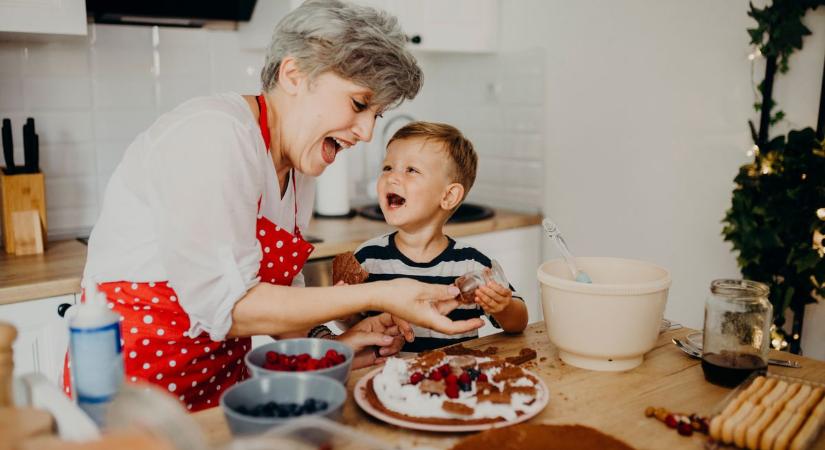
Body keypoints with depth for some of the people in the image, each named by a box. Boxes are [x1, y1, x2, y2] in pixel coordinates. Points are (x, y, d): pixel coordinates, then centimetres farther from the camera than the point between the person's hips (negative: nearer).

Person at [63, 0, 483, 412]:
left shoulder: (298, 167, 6)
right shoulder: (213, 134, -20)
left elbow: (275, 293, 9)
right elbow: (221, 303, -24)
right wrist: (376, 295, -23)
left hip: (224, 373, 7)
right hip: (139, 371, -6)